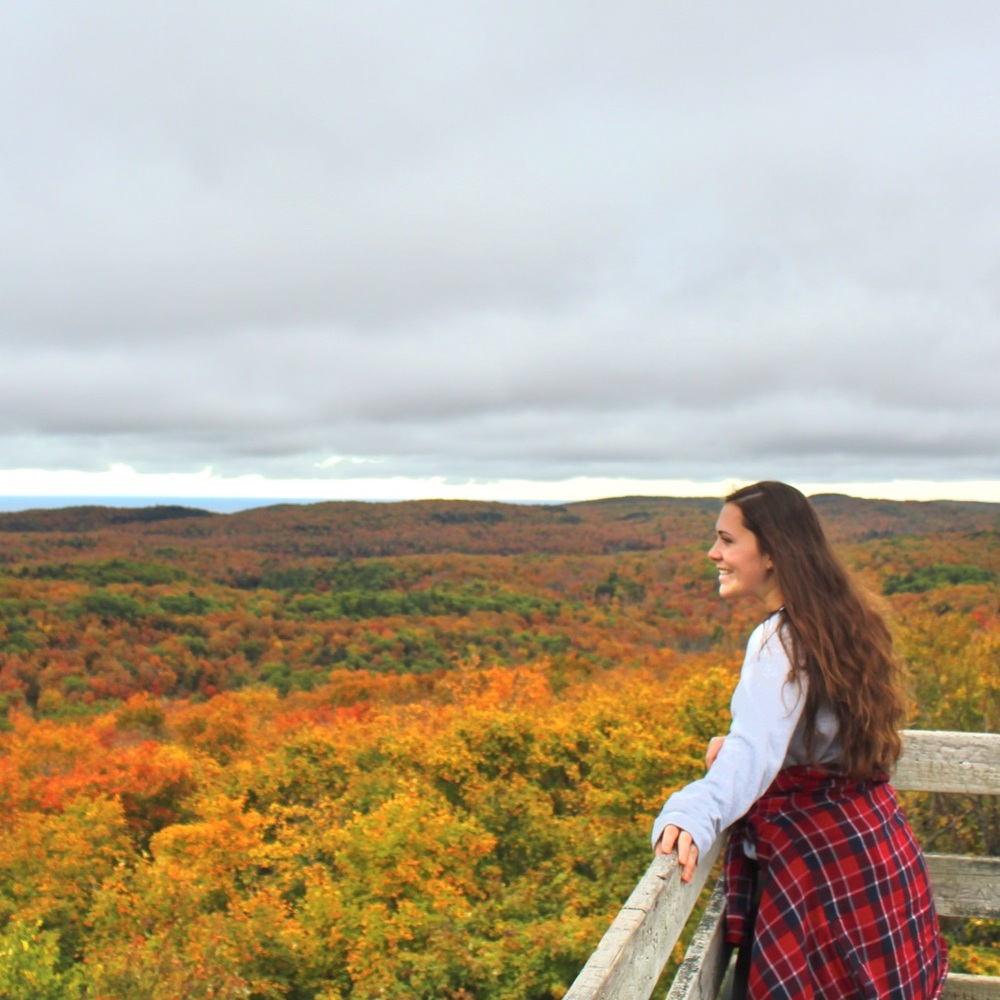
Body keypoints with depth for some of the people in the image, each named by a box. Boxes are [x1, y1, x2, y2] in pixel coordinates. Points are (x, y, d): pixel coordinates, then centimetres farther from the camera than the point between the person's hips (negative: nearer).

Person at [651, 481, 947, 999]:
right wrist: (734, 740, 4)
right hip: (870, 839, 9)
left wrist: (692, 816, -55)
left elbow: (755, 751, -39)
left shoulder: (781, 639, -23)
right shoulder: (836, 620, 5)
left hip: (821, 854, -9)